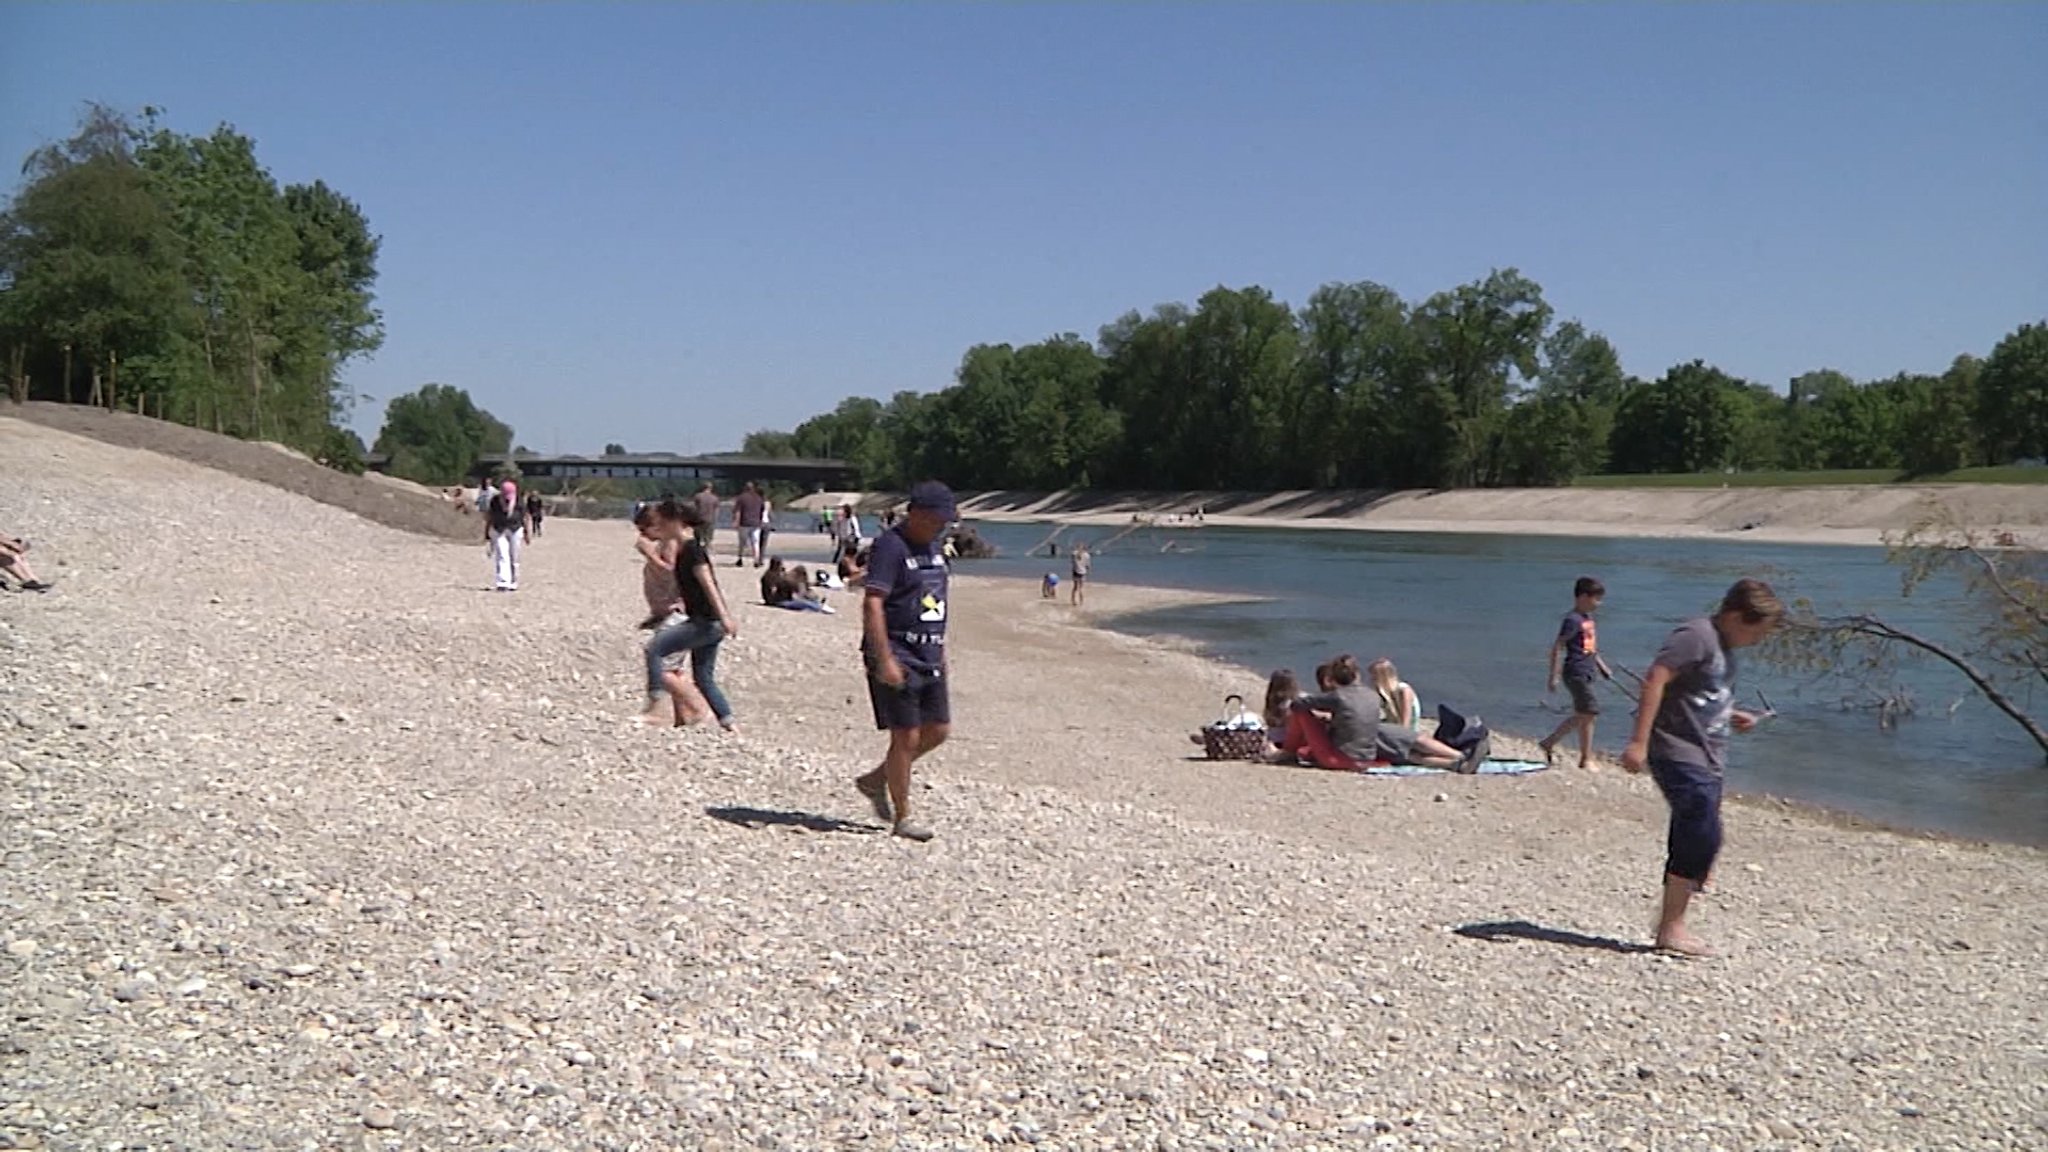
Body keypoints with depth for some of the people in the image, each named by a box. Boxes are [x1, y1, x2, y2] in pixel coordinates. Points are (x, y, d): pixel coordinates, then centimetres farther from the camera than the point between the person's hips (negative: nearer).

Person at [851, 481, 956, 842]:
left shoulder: (932, 547, 14)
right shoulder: (890, 546, -13)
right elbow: (872, 604, -20)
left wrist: (941, 652, 21)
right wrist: (884, 660, -24)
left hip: (929, 658, 9)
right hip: (897, 659, -9)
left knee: (938, 731, 10)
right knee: (906, 737, -4)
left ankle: (875, 781, 27)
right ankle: (902, 817, 10)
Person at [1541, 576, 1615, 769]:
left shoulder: (1587, 618, 13)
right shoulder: (1573, 620, -15)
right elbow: (1557, 647, -18)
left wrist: (1602, 667, 26)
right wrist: (1553, 676, -19)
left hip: (1586, 673, 10)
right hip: (1577, 674, -9)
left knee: (1581, 716, 12)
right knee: (1589, 714, -6)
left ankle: (1548, 743, 22)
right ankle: (1586, 759, 4)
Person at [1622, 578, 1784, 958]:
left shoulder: (1723, 648, 18)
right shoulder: (1697, 636, -12)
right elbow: (1655, 679, -21)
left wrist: (1731, 716, 13)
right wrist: (1639, 742, -27)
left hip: (1706, 761, 10)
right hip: (1680, 755, -10)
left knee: (1691, 841, 9)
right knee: (1703, 835, -14)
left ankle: (1671, 926, 15)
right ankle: (1672, 928, -7)